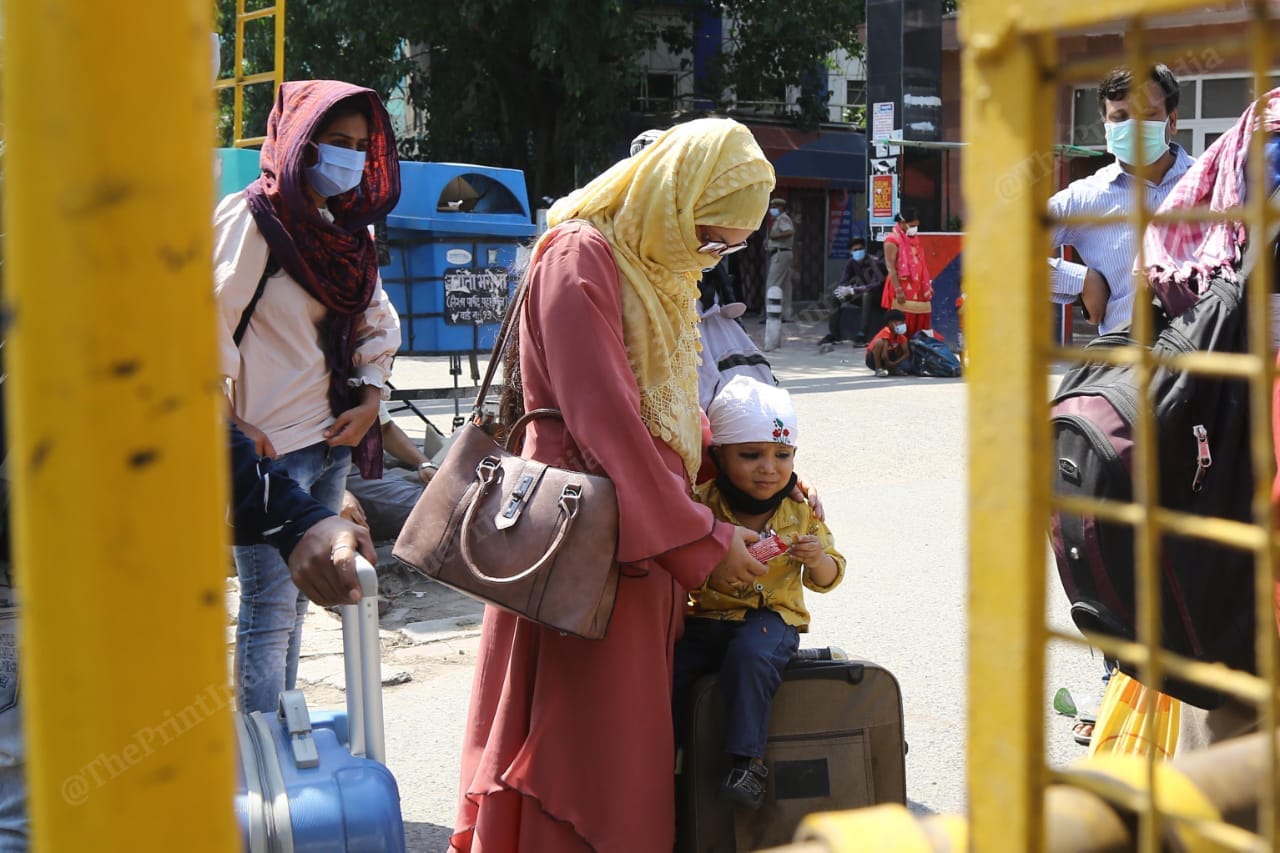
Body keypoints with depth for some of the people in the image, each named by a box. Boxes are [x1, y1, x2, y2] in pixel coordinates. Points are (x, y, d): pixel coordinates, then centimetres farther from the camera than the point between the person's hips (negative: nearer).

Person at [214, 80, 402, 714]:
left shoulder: (346, 229, 12)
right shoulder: (252, 218, -11)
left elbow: (377, 320, 21)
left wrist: (370, 400, 6)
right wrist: (232, 426, -16)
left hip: (331, 444, 8)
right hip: (269, 448, -7)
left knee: (297, 602, 14)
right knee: (269, 614, -5)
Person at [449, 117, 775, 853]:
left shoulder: (656, 266, 15)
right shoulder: (581, 257, -14)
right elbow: (607, 422, -21)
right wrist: (702, 538, -18)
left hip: (649, 537, 9)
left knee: (637, 732, 12)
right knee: (581, 738, -4)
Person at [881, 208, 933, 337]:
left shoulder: (914, 238, 14)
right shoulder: (892, 240, -11)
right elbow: (891, 268, -17)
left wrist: (928, 284, 15)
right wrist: (898, 290, -22)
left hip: (917, 288, 8)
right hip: (903, 289, -8)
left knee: (920, 321, 6)